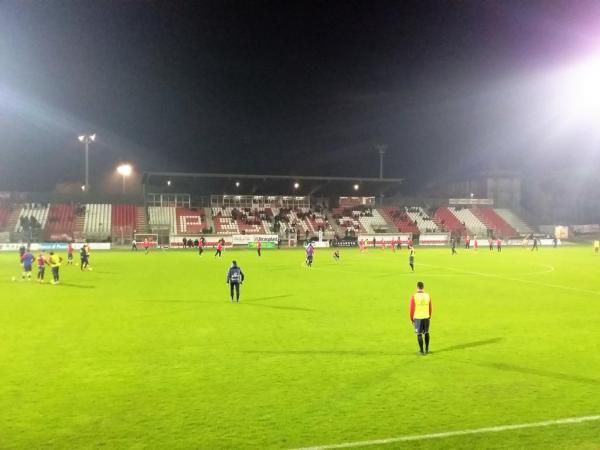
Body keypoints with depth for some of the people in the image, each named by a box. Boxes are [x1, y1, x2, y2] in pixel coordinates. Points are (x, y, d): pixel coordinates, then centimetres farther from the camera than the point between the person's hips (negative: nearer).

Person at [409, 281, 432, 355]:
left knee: (419, 334, 4)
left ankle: (422, 351, 8)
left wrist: (411, 319, 1)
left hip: (417, 318, -3)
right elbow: (430, 308, 5)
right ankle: (427, 349, 25)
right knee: (426, 333, 18)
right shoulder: (428, 296, -2)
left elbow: (412, 309, -10)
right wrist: (430, 317, 19)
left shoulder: (414, 296, -13)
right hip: (426, 317, 3)